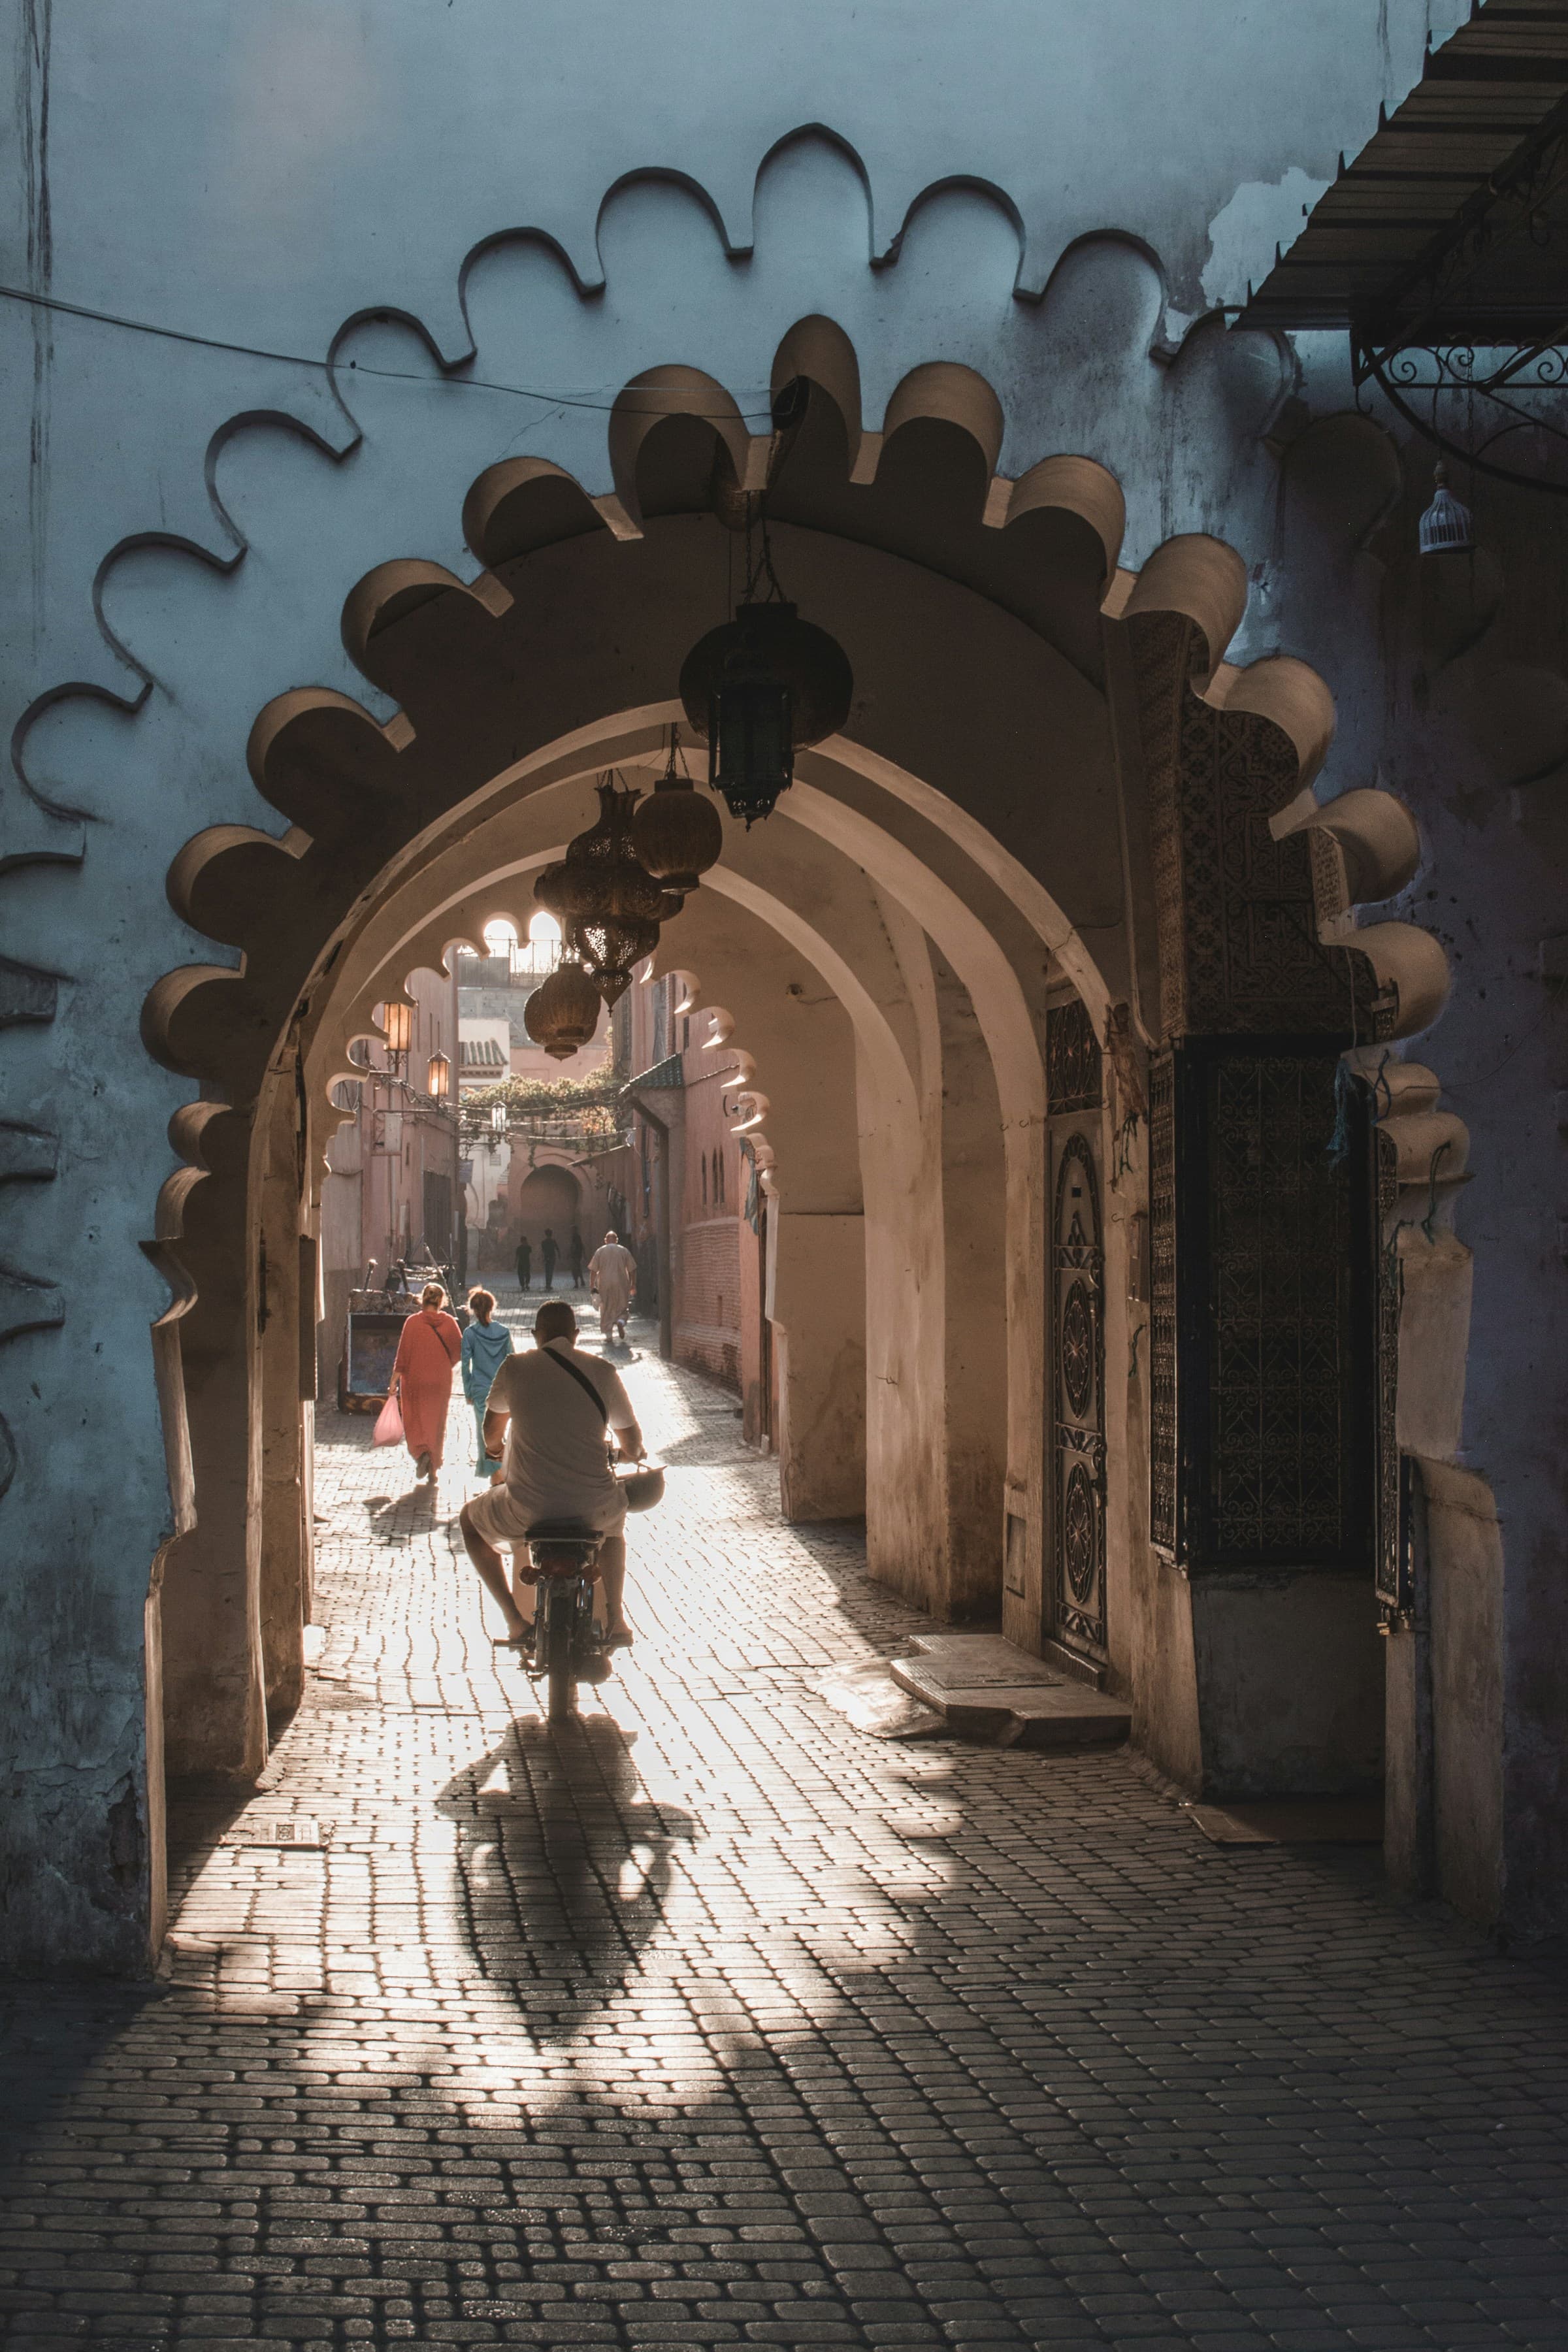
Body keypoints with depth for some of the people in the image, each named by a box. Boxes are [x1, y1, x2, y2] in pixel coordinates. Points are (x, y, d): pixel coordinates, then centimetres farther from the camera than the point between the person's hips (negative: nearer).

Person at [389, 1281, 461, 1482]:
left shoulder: (413, 1322, -10)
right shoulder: (449, 1322, -5)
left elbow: (403, 1354, -9)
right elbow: (459, 1351, 0)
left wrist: (394, 1380, -1)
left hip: (415, 1381, -2)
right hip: (441, 1382, 2)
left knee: (414, 1422, 9)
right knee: (437, 1423, 13)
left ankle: (421, 1453, -17)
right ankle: (433, 1468, 16)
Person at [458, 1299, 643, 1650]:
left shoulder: (516, 1367, 3)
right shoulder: (602, 1371, 3)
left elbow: (492, 1435, 20)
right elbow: (633, 1444, 12)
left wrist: (496, 1445, 45)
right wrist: (633, 1454, 37)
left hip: (528, 1510, -2)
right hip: (593, 1508, 2)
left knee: (470, 1520, 30)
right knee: (614, 1521, 39)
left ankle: (515, 1618, 17)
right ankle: (615, 1618, 25)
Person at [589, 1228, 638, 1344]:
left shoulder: (600, 1251, 2)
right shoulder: (624, 1251, 3)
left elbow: (593, 1270, -2)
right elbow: (632, 1270, 2)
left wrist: (593, 1286, 2)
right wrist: (633, 1285, 10)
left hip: (604, 1284, 0)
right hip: (621, 1285, 0)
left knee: (606, 1309, 11)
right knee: (621, 1308, 12)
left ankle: (608, 1334, 10)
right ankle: (621, 1321, -17)